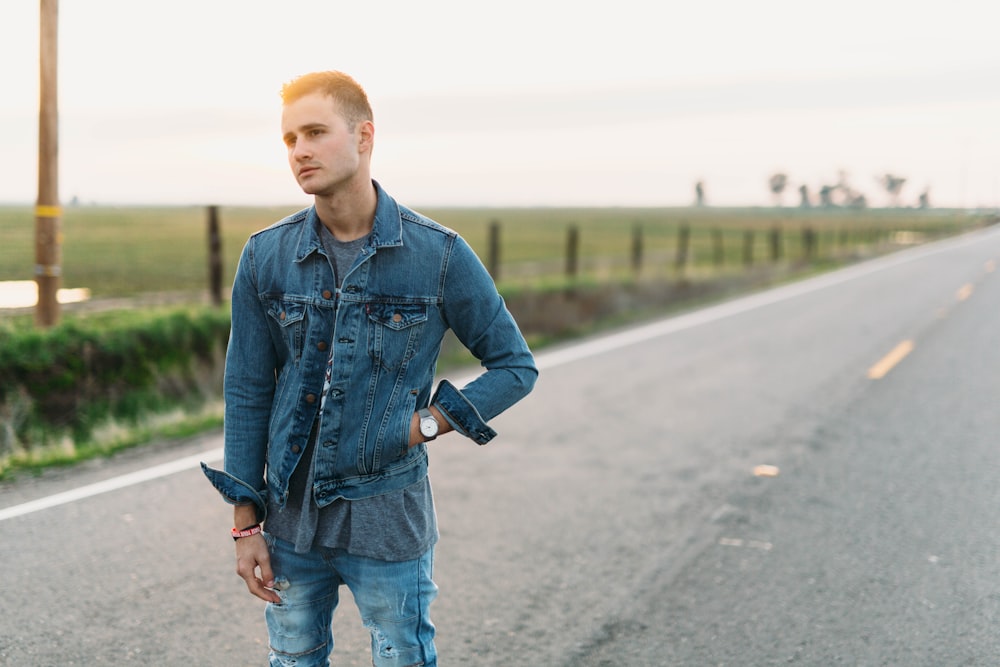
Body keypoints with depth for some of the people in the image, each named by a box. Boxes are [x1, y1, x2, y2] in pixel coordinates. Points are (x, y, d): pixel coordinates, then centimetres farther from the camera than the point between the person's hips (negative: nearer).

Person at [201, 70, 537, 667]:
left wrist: (427, 422, -11)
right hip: (291, 517, 3)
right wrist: (246, 525, 1)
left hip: (389, 526, -2)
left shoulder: (440, 255, -9)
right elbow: (247, 394, 2)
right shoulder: (266, 257, -2)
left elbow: (515, 365, 1)